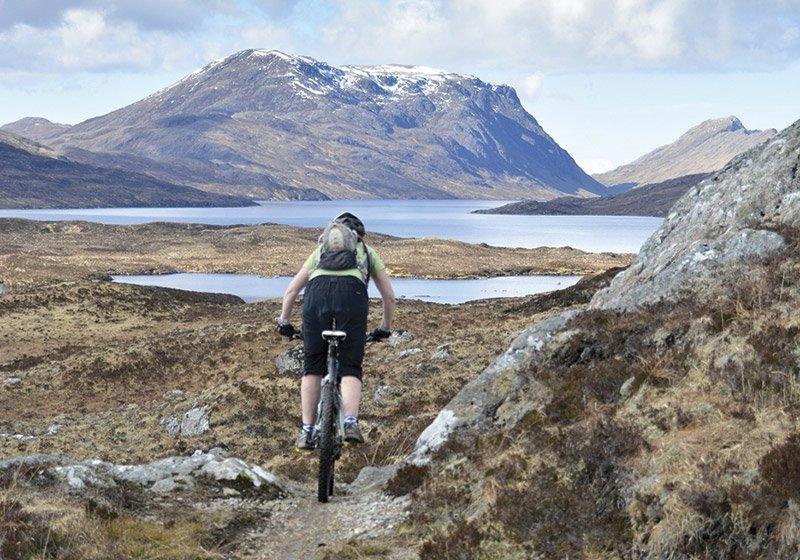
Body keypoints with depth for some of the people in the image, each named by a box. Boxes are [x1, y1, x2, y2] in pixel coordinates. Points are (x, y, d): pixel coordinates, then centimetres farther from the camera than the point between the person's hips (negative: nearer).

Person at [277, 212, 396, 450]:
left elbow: (291, 291, 35)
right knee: (350, 368, 5)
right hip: (352, 294, -1)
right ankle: (351, 423, -17)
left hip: (317, 291, 1)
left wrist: (284, 322, 48)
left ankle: (307, 431, 8)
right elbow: (389, 296, 35)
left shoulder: (320, 250, 38)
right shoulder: (368, 253, 36)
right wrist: (385, 328, 48)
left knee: (312, 367, 13)